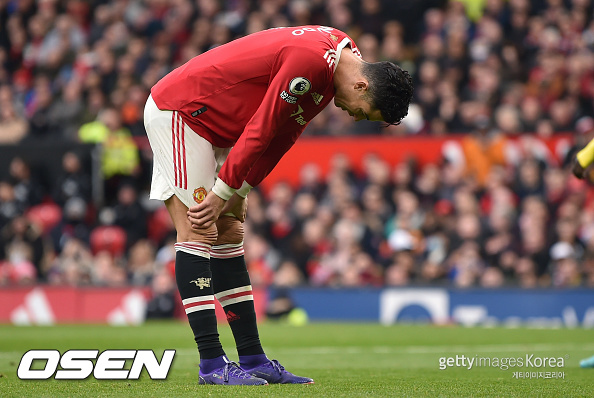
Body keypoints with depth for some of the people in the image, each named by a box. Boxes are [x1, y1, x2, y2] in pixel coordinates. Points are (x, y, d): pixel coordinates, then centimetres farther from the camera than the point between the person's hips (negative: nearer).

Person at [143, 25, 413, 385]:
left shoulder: (342, 54, 2)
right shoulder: (309, 60, -29)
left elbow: (283, 135, 4)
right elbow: (260, 130, -24)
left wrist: (237, 194, 0)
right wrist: (223, 192, -16)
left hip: (212, 126, 10)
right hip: (175, 112, -10)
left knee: (229, 236, 7)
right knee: (198, 233, -13)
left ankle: (253, 359, 7)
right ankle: (212, 365, -15)